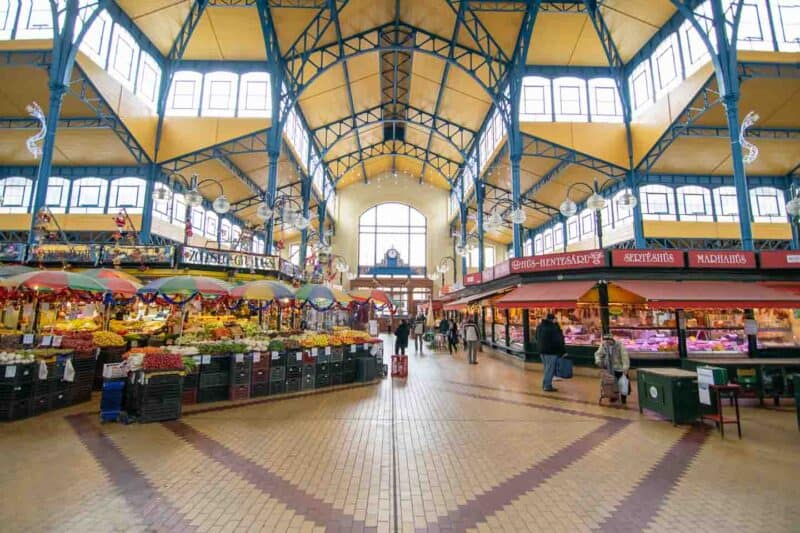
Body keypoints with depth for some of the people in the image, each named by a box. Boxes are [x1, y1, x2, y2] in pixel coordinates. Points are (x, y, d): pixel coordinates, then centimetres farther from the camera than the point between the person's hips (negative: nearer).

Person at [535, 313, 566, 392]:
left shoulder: (539, 326, 8)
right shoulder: (553, 328, -19)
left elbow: (537, 338, 17)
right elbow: (558, 340, -16)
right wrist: (563, 350, -9)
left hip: (542, 350, 8)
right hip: (551, 351, -8)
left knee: (547, 368, 19)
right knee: (550, 369, 0)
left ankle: (545, 384, 24)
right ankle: (547, 386, 3)